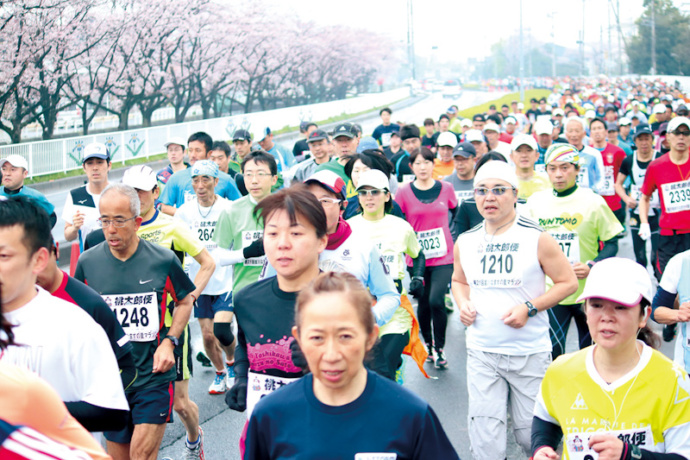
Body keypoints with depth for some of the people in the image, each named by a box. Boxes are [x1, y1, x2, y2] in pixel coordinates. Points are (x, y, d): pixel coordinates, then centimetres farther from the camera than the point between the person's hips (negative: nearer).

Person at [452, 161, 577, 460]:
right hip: (481, 353, 3)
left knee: (533, 435, 8)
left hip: (530, 353, -2)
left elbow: (568, 282, -4)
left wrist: (529, 308, -16)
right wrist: (463, 304, -1)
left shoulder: (536, 239, -7)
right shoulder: (465, 242, 4)